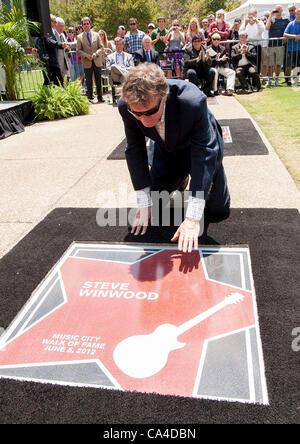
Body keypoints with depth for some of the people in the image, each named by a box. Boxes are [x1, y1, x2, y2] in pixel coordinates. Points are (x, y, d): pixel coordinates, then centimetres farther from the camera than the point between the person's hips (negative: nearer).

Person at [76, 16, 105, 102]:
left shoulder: (96, 35, 8)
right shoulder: (79, 37, 4)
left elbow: (101, 47, 5)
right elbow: (78, 50, 0)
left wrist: (96, 53, -14)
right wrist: (86, 56, -16)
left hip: (97, 61, 1)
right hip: (87, 63, -1)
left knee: (98, 81, 4)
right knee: (88, 81, 2)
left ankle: (100, 97, 12)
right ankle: (90, 97, 9)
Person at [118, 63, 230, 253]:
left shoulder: (193, 101, -42)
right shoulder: (126, 106, -30)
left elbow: (204, 154, -39)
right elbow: (135, 151, -18)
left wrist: (193, 218, -43)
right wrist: (144, 205, -19)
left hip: (199, 146, -2)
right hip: (167, 150, 3)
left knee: (218, 210, 2)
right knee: (154, 204, 8)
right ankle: (181, 177, 34)